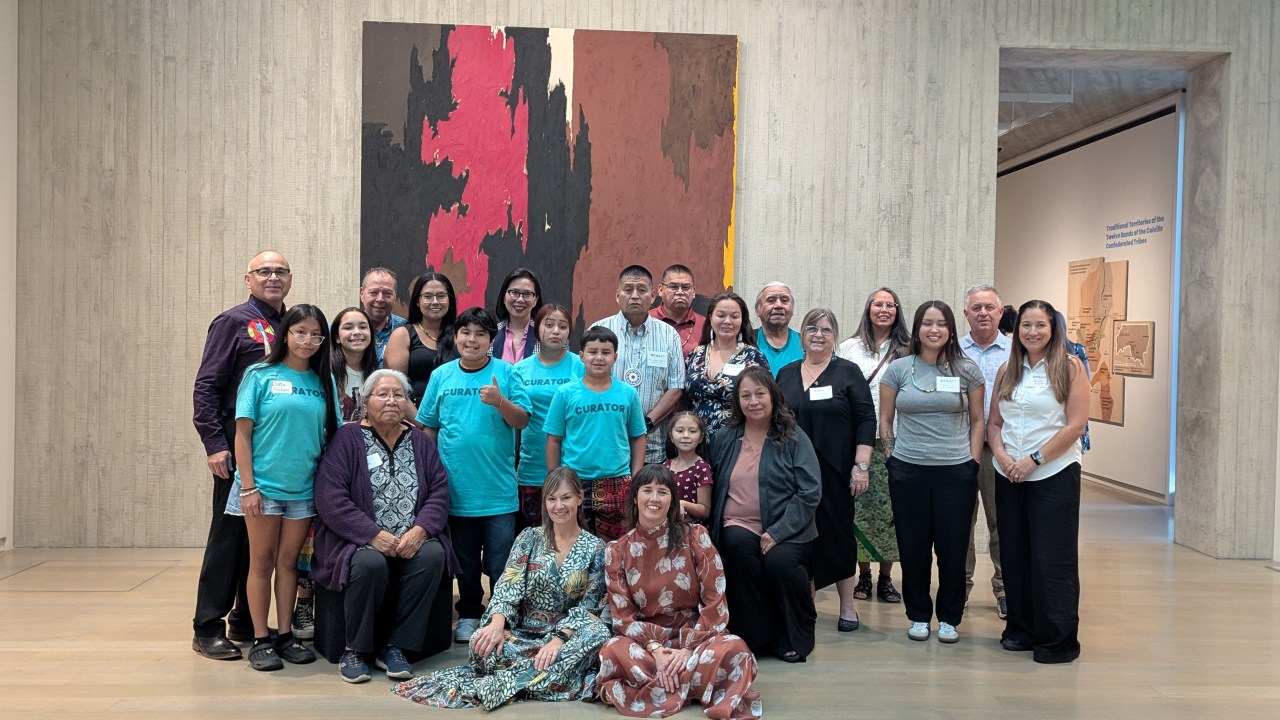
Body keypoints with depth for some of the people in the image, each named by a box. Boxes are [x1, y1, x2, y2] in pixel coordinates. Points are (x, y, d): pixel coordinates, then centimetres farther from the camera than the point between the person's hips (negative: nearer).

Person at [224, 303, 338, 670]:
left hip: (304, 488, 3)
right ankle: (260, 640, 15)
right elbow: (243, 433, -6)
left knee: (289, 561, 11)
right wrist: (248, 486, -12)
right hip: (263, 485, -3)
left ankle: (285, 636, 21)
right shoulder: (260, 375, -4)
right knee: (262, 562, 6)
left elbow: (331, 435, 7)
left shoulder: (323, 382, 5)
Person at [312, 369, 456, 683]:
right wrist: (373, 535, -19)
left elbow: (440, 490, 6)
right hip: (360, 539, -3)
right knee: (370, 563, -35)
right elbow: (329, 497, -11)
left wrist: (420, 530, -13)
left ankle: (395, 648, -14)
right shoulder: (348, 438, 0)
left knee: (433, 555, -28)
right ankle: (354, 650, -10)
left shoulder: (420, 441, 13)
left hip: (412, 540, 3)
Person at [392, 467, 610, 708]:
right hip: (522, 632, 0)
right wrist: (497, 623, -27)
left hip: (569, 634, 1)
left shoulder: (595, 548, 3)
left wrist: (559, 639, -23)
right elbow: (508, 586, -7)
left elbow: (589, 606, -5)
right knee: (484, 642, -33)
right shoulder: (529, 538, 6)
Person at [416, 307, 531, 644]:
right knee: (465, 559, 15)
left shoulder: (505, 373, -2)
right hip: (456, 486, 2)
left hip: (498, 487, -2)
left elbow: (522, 421, -5)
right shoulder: (442, 375, 4)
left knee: (499, 560, 3)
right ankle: (469, 615, 30)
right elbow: (428, 427, 8)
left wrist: (499, 401, -22)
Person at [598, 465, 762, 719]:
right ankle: (695, 687, -19)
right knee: (613, 651, -33)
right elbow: (622, 616, -4)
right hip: (644, 641, 1)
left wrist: (689, 648, -17)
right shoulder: (617, 551, -1)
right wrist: (655, 649, -20)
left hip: (695, 635, -1)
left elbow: (715, 602, -7)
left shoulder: (695, 537, -4)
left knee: (734, 649, -33)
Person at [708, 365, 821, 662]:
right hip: (738, 527, 2)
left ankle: (796, 638, -4)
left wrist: (776, 533, -15)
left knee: (780, 560, -32)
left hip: (786, 532, -2)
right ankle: (759, 636, -15)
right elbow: (715, 491, 15)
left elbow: (810, 493, -6)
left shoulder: (794, 438, 2)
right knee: (737, 544, -31)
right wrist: (716, 529, -2)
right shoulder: (724, 440, 13)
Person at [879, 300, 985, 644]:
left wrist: (973, 464, 2)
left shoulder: (967, 370, 3)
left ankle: (949, 617, 21)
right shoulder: (898, 369, 3)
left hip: (956, 471, 0)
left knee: (952, 548, 4)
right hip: (908, 471, 1)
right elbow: (885, 420, 8)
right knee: (913, 547, 6)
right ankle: (918, 615, 23)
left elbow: (977, 421, 8)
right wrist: (892, 460, 3)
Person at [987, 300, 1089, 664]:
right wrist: (1002, 455, -7)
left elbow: (1076, 425, -10)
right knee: (1015, 555, 10)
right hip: (1009, 477, 5)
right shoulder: (1007, 371, 11)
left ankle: (1058, 639, 9)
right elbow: (994, 423, 11)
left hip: (1054, 474, -5)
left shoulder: (1070, 367, -3)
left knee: (1051, 558, -2)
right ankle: (1021, 629, 23)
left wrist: (1034, 459, -14)